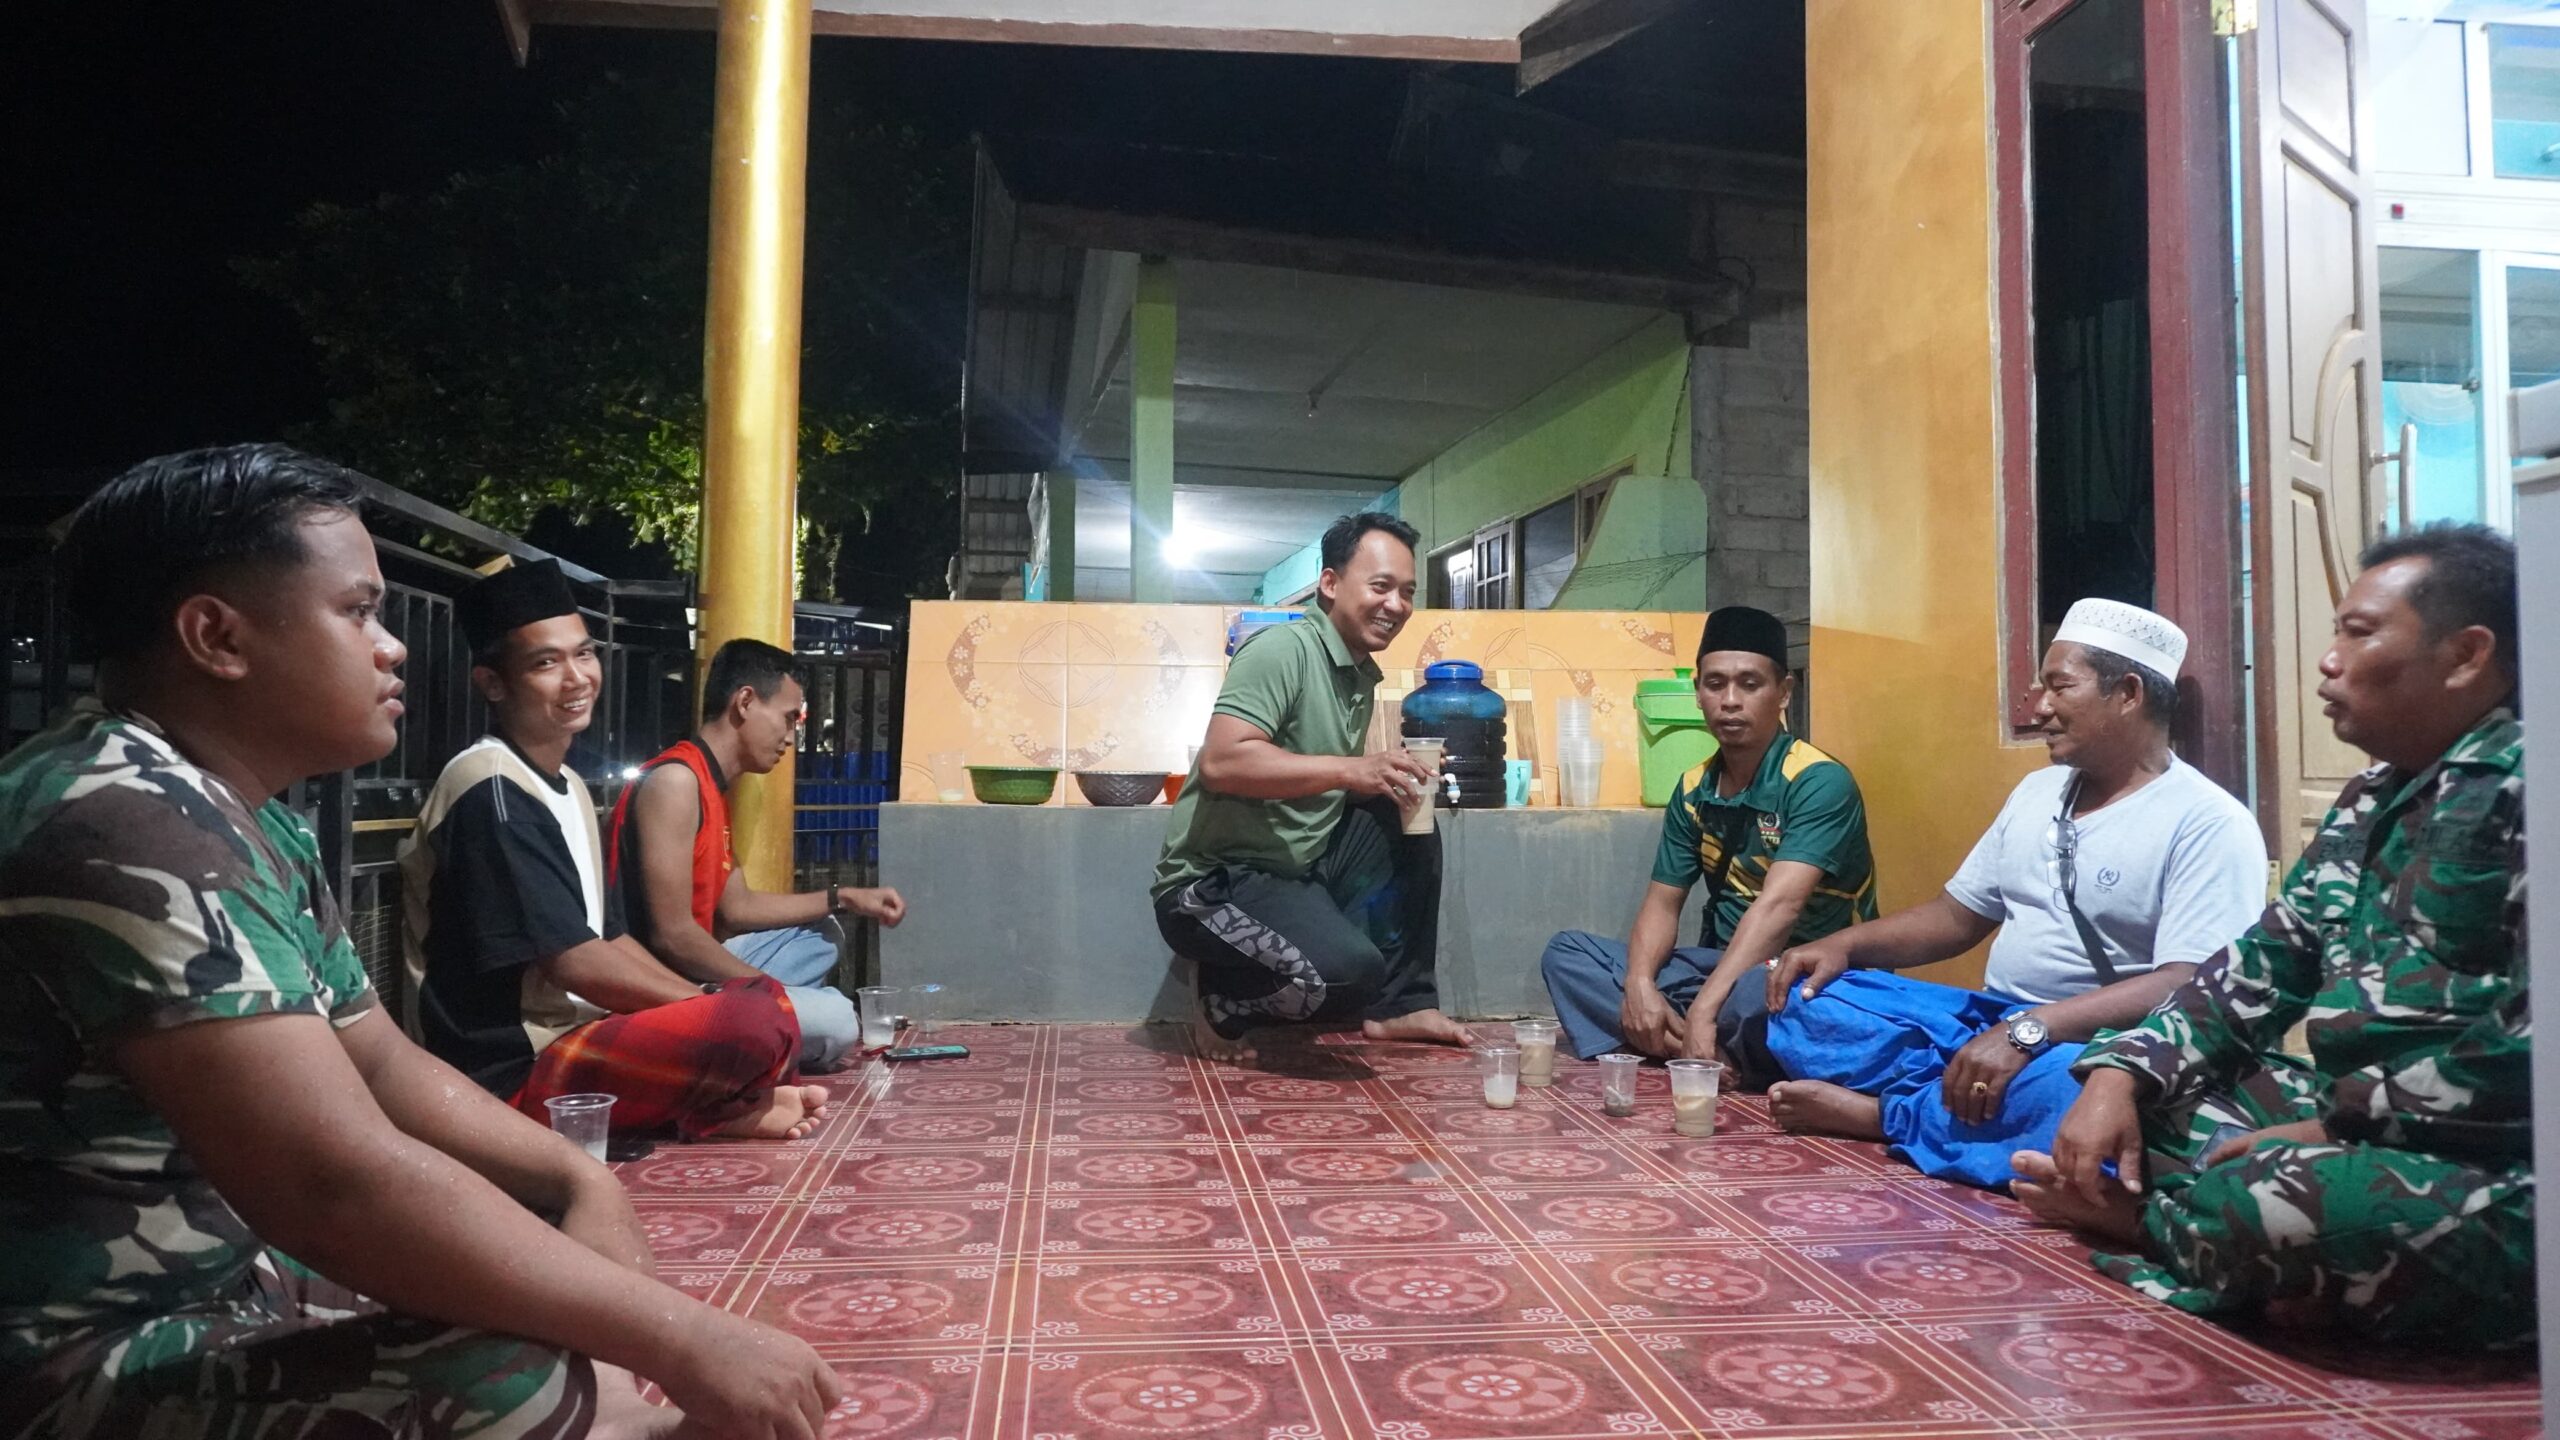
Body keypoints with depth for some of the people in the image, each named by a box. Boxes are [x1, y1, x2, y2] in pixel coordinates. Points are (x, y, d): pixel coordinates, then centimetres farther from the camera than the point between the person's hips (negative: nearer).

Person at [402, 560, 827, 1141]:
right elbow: (574, 962, -19)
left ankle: (719, 1105, -8)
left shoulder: (568, 785, 14)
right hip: (512, 1073, -10)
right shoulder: (491, 792, -16)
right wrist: (715, 1010, -11)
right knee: (752, 1023, -26)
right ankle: (724, 1111, 1)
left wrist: (706, 1004, 4)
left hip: (573, 1038, 10)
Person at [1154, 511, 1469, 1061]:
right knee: (1346, 968, -30)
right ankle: (1225, 1005, -1)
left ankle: (1397, 1005, 10)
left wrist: (1393, 780, 0)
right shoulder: (1282, 650, -16)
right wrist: (1350, 770, -31)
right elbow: (1221, 762, -28)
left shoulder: (1363, 677, 12)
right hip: (1216, 879, -9)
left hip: (1299, 865, 9)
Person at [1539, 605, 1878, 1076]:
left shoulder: (1819, 782, -16)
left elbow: (1779, 905, -28)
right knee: (1566, 952, -6)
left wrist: (1704, 1008, -37)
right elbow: (1663, 900, 4)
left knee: (1760, 995, -42)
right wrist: (1639, 983, -17)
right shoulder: (1694, 789, 5)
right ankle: (1710, 1059, -22)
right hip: (1724, 966, 7)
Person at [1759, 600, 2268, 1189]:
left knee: (2068, 1088, -43)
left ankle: (1879, 1113, -21)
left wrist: (2029, 1031, -33)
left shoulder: (2209, 824, -10)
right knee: (1805, 996, -7)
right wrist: (1846, 945, 1)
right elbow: (1959, 913, 19)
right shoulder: (2037, 790, 15)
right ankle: (1960, 1104, -25)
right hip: (1986, 1025, 7)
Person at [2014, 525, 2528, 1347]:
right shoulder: (2372, 801, 13)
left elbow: (2534, 1052, -24)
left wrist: (2330, 1129, -18)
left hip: (2497, 1177, -9)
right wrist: (2120, 1073, -2)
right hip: (2351, 1124, 9)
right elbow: (2263, 968, 13)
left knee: (2272, 1210, -34)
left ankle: (2144, 1219, -3)